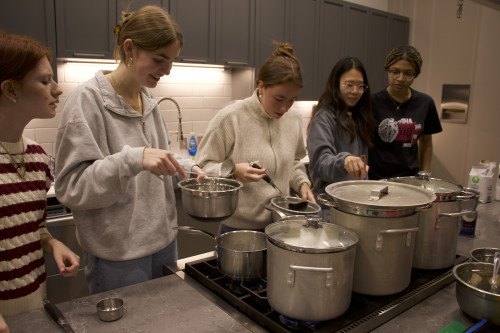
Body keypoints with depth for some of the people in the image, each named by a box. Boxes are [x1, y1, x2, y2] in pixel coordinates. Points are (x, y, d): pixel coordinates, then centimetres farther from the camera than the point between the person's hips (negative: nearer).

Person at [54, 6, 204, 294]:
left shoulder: (149, 98, 6)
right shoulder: (87, 100, -15)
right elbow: (71, 187, -18)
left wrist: (187, 167, -3)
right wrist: (133, 159, -32)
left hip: (164, 241, 7)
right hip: (118, 255, -7)